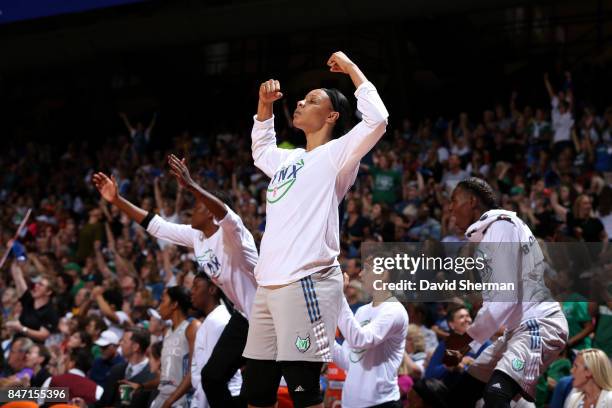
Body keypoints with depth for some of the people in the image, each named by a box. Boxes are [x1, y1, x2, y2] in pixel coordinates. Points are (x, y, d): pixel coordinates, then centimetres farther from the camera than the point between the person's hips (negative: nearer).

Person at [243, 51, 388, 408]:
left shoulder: (335, 154, 0)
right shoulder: (288, 159, 23)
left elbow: (376, 119, -15)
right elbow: (260, 149, 46)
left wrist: (351, 67, -4)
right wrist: (265, 105, 31)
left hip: (306, 283, -8)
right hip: (268, 285, 8)